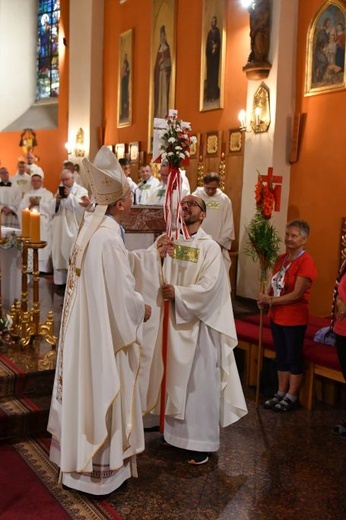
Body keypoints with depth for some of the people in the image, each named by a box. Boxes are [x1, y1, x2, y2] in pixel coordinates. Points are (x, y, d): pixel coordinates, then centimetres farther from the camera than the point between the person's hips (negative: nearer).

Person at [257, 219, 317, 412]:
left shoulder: (306, 261, -15)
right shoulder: (282, 258, 8)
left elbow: (297, 294, -20)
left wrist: (270, 301, -17)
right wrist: (265, 298, -5)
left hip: (295, 319, -7)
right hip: (277, 317, 7)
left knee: (294, 357, 6)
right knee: (281, 356, 16)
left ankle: (292, 397, 18)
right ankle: (281, 393, 28)